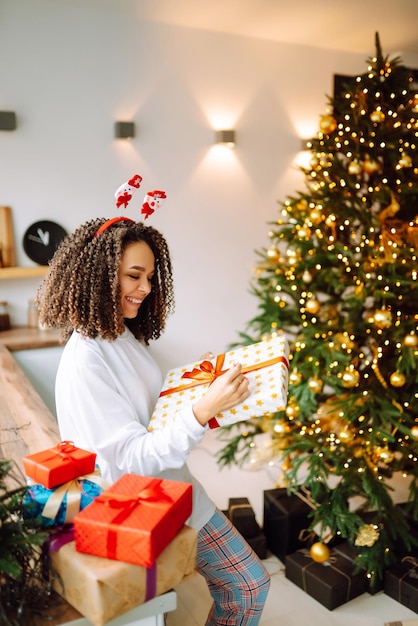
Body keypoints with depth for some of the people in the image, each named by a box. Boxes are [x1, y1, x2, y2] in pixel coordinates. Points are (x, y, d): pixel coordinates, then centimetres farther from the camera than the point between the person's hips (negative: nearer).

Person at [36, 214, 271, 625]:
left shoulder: (125, 336, 2)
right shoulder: (84, 361, -24)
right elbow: (133, 458, -27)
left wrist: (201, 390, -2)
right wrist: (203, 411, -39)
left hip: (178, 491, 8)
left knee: (250, 584, 13)